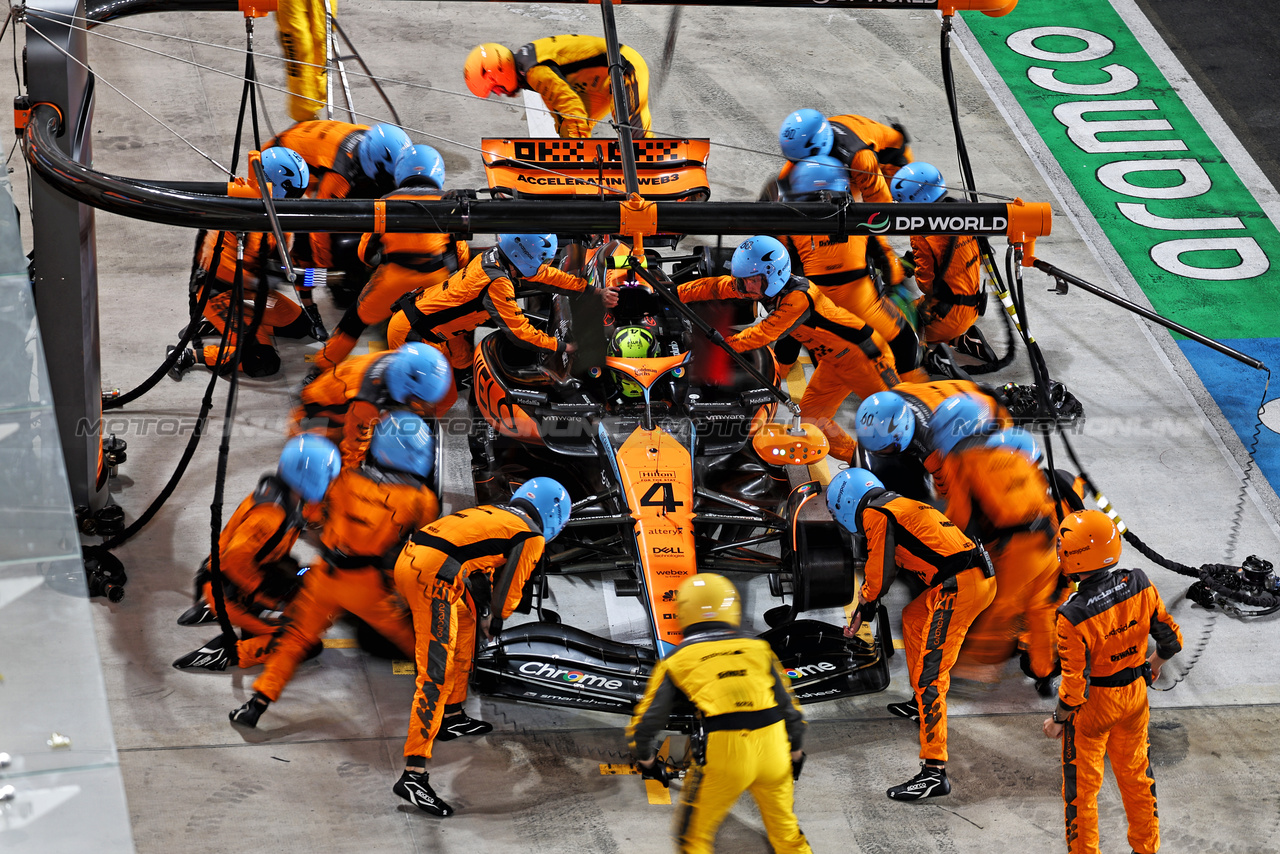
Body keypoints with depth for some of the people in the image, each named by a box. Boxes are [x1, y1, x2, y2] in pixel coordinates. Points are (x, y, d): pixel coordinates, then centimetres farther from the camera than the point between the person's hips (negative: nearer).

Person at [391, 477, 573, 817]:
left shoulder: (494, 512, 30)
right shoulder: (531, 537, 9)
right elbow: (510, 588, 11)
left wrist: (482, 614, 49)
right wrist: (495, 623, 30)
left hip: (408, 559, 9)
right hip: (432, 574, -9)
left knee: (464, 621, 33)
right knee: (437, 674, -11)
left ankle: (451, 717, 41)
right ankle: (413, 774, -19)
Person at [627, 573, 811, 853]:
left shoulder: (677, 661, 7)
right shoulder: (758, 648, 13)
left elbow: (644, 724, 6)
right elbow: (790, 709, 16)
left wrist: (647, 762, 24)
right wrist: (796, 754, 31)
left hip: (722, 757, -3)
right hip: (773, 752, 3)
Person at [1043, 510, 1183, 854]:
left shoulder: (1073, 616, -31)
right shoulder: (1139, 585, -17)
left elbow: (1075, 684, -24)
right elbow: (1171, 637, -4)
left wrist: (1058, 719, -6)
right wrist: (1154, 664, 17)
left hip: (1093, 705, -5)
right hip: (1135, 696, 5)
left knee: (1081, 785, 15)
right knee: (1136, 776, 25)